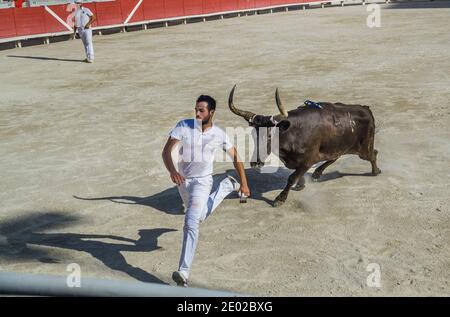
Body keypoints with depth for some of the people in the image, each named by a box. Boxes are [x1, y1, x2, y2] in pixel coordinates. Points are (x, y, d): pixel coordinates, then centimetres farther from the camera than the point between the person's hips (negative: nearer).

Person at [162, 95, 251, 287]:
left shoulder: (219, 135, -13)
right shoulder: (183, 126, -16)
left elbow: (235, 157, 1)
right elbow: (166, 151, -21)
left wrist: (244, 183, 1)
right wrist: (172, 171, -41)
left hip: (202, 181, -3)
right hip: (183, 179, 3)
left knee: (191, 224, -20)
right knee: (200, 217, 26)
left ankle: (183, 272, -18)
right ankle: (226, 186, 50)